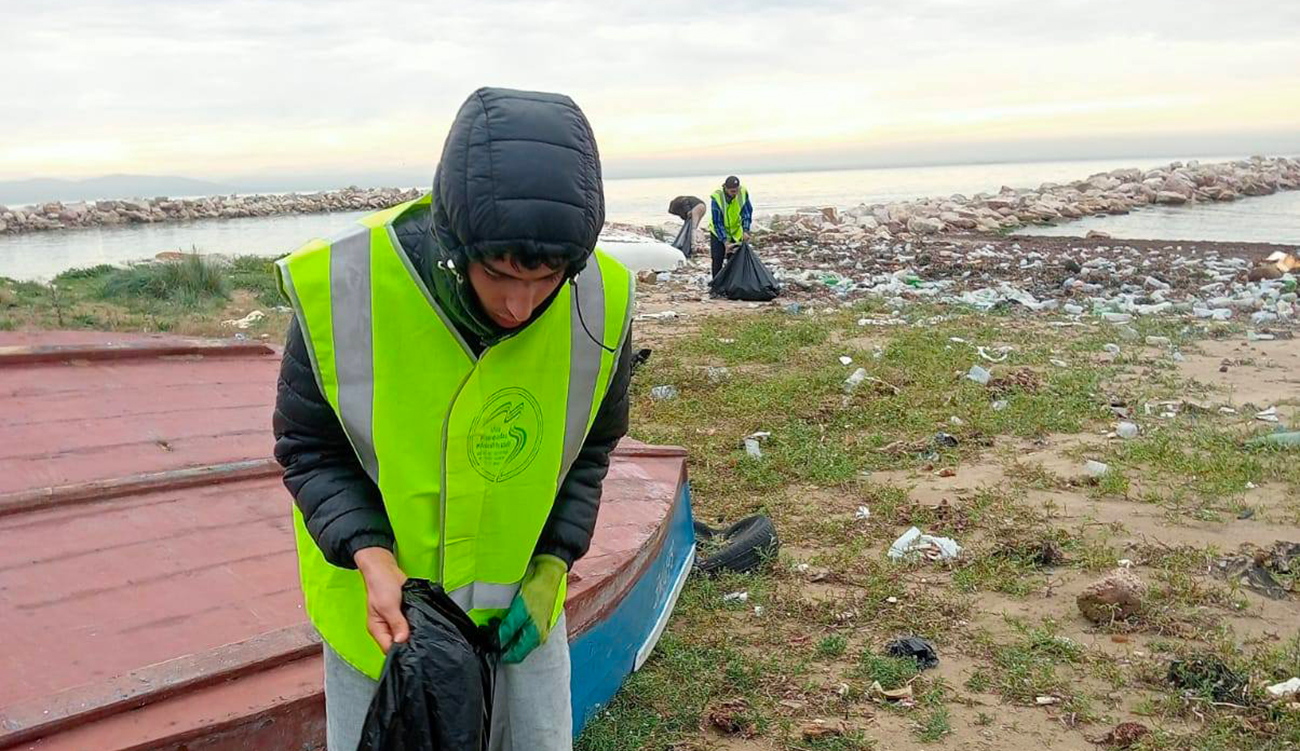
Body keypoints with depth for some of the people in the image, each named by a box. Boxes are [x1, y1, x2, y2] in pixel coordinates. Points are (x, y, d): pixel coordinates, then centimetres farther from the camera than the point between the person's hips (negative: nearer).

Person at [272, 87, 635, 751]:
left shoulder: (599, 301, -19)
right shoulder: (340, 288, -26)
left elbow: (589, 448, -1)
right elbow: (308, 448, -11)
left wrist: (551, 568, -12)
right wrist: (372, 560, -25)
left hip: (518, 596, 2)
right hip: (378, 600, -1)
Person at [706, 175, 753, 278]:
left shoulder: (743, 193, -20)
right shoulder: (716, 197, -29)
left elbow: (747, 213, -10)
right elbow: (717, 222, -26)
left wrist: (745, 231, -24)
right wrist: (725, 242, -31)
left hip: (736, 232, 3)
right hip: (718, 232, -3)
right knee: (718, 259, -7)